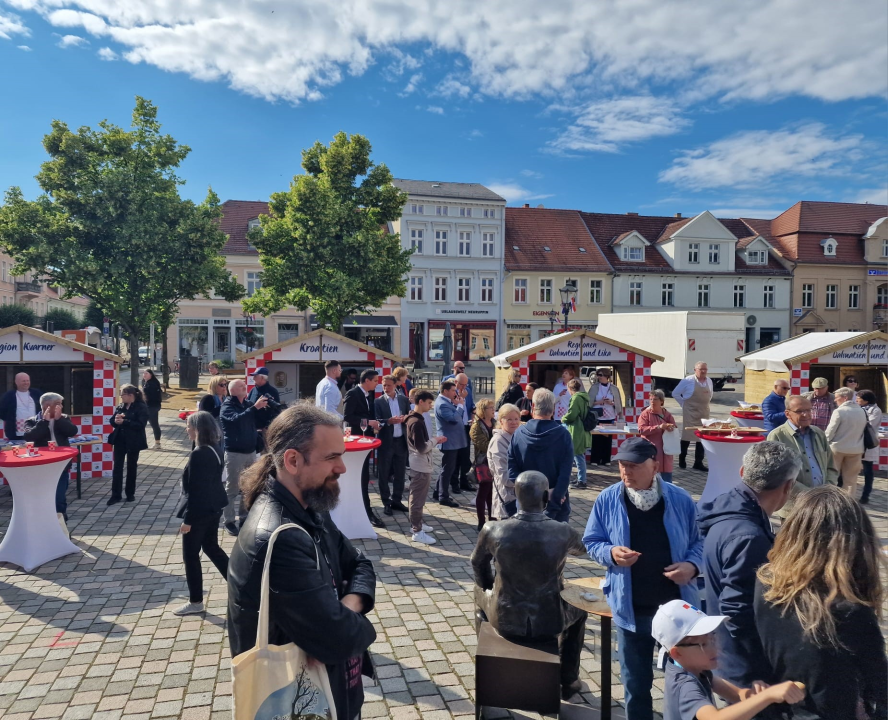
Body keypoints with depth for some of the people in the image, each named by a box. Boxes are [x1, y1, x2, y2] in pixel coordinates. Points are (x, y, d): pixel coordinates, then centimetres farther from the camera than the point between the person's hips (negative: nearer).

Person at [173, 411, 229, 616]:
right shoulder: (216, 448, 3)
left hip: (199, 511, -9)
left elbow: (195, 490, -22)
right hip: (213, 507, 9)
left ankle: (195, 602, 19)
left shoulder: (198, 454, -24)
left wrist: (188, 519, -17)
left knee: (190, 555, 7)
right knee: (211, 548, 22)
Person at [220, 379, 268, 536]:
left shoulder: (249, 403, 7)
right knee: (232, 488, 2)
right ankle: (229, 521, 10)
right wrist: (255, 407, -33)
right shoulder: (227, 406, -8)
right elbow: (237, 419, -28)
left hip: (251, 451, 6)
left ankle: (244, 517, 24)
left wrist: (263, 407, -6)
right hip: (234, 453, -5)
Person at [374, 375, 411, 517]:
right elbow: (377, 422, -10)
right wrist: (389, 421, -27)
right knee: (384, 474, 4)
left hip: (401, 441, 3)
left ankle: (397, 500, 24)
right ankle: (386, 503, 16)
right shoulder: (378, 401, -4)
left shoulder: (404, 399, 6)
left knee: (400, 473, 11)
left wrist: (405, 418, -13)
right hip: (386, 442, -3)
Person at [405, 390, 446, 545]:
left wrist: (433, 440, 6)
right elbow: (422, 447, -25)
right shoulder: (417, 422, -22)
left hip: (418, 465, 10)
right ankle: (417, 532, 3)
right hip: (420, 466, -10)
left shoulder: (414, 418, 10)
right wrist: (435, 440, -11)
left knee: (418, 497, 20)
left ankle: (416, 524, 32)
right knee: (418, 499, -3)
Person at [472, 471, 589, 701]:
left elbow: (477, 564, 4)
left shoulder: (493, 530, -18)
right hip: (549, 623, 0)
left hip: (505, 621, 1)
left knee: (482, 592, 34)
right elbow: (580, 549, 9)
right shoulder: (564, 532, -17)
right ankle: (568, 680, 42)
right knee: (579, 608, 33)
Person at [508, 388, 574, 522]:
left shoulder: (519, 433, -6)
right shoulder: (563, 435, -11)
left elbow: (511, 469, -8)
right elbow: (566, 472, -16)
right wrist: (555, 497, -14)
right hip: (556, 501, -2)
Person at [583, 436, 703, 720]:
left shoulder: (680, 499, -8)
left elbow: (699, 540, 5)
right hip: (632, 609, 0)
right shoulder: (607, 500, -8)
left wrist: (692, 565, -14)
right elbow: (591, 542, 0)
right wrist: (611, 553, -20)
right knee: (636, 681, 17)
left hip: (677, 605, 0)